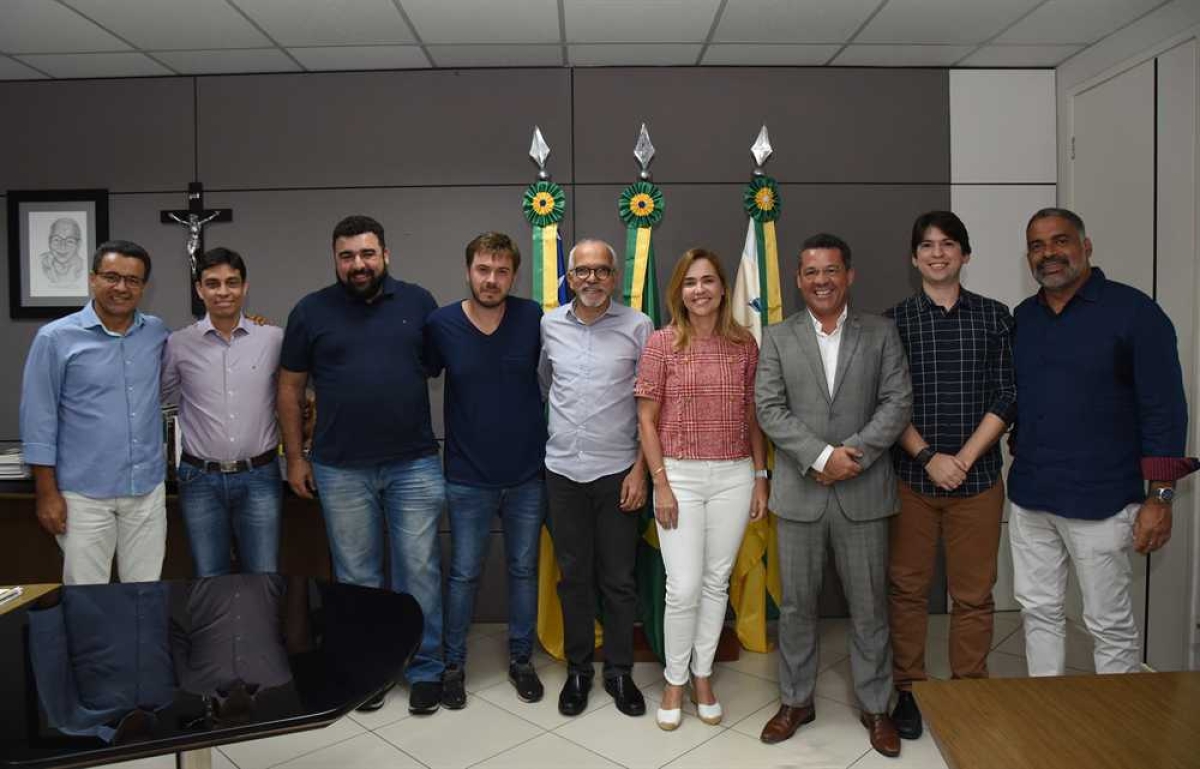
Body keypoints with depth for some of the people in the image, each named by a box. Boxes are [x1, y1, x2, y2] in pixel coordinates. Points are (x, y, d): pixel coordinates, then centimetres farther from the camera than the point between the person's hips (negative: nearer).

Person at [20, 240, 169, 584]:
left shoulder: (157, 332, 6)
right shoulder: (56, 338, -5)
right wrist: (47, 493, -6)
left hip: (147, 489, 3)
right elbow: (39, 420, -3)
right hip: (83, 493, -3)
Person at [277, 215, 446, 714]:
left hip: (414, 465, 0)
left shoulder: (418, 303, 3)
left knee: (419, 572, 5)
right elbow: (290, 388, 8)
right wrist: (295, 457, 5)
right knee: (356, 578, 12)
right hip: (341, 471, 1)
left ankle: (425, 669, 20)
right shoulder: (311, 311, 3)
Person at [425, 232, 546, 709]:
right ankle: (453, 663, 28)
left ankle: (521, 659, 32)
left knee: (524, 570, 14)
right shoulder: (441, 324, -7)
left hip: (527, 474, 1)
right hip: (468, 477, -1)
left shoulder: (533, 318, -7)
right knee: (464, 573, 10)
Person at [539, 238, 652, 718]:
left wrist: (640, 468, -7)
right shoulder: (549, 325, 2)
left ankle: (619, 671, 25)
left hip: (617, 471, -2)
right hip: (563, 470, 2)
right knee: (574, 575, 12)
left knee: (619, 579, 8)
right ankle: (578, 669, 27)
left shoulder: (638, 327, -6)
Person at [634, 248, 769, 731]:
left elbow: (753, 416, 9)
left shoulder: (744, 344, 3)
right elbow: (646, 420, -3)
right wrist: (661, 484, -8)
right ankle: (674, 680, 21)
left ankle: (702, 675, 30)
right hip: (680, 475, -2)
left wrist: (761, 479, 6)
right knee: (684, 587, -1)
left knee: (717, 582, 11)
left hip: (734, 476, 3)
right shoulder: (662, 343, -4)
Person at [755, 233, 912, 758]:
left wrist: (854, 454, -15)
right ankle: (796, 700, 28)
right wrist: (821, 455, -16)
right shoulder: (777, 338, 4)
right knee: (796, 604, 11)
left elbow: (898, 403, -3)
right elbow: (769, 410, -5)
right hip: (799, 491, 0)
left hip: (864, 490, 0)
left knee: (869, 605, 10)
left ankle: (875, 706, 28)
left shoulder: (881, 333, 4)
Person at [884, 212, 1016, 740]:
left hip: (977, 476, 1)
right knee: (907, 588, 7)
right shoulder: (894, 320, 3)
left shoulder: (994, 316, 5)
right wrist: (928, 457, -11)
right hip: (911, 475, 0)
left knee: (973, 594, 7)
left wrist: (963, 459, -10)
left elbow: (1006, 397, 0)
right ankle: (908, 691, 22)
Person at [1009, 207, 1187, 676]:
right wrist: (1020, 462, 9)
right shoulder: (1022, 318, 9)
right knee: (1038, 611, 15)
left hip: (1099, 501, -5)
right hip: (1028, 497, 5)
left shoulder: (1132, 311, -6)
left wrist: (1160, 496, -13)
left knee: (1110, 624, 6)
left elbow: (1164, 409, -9)